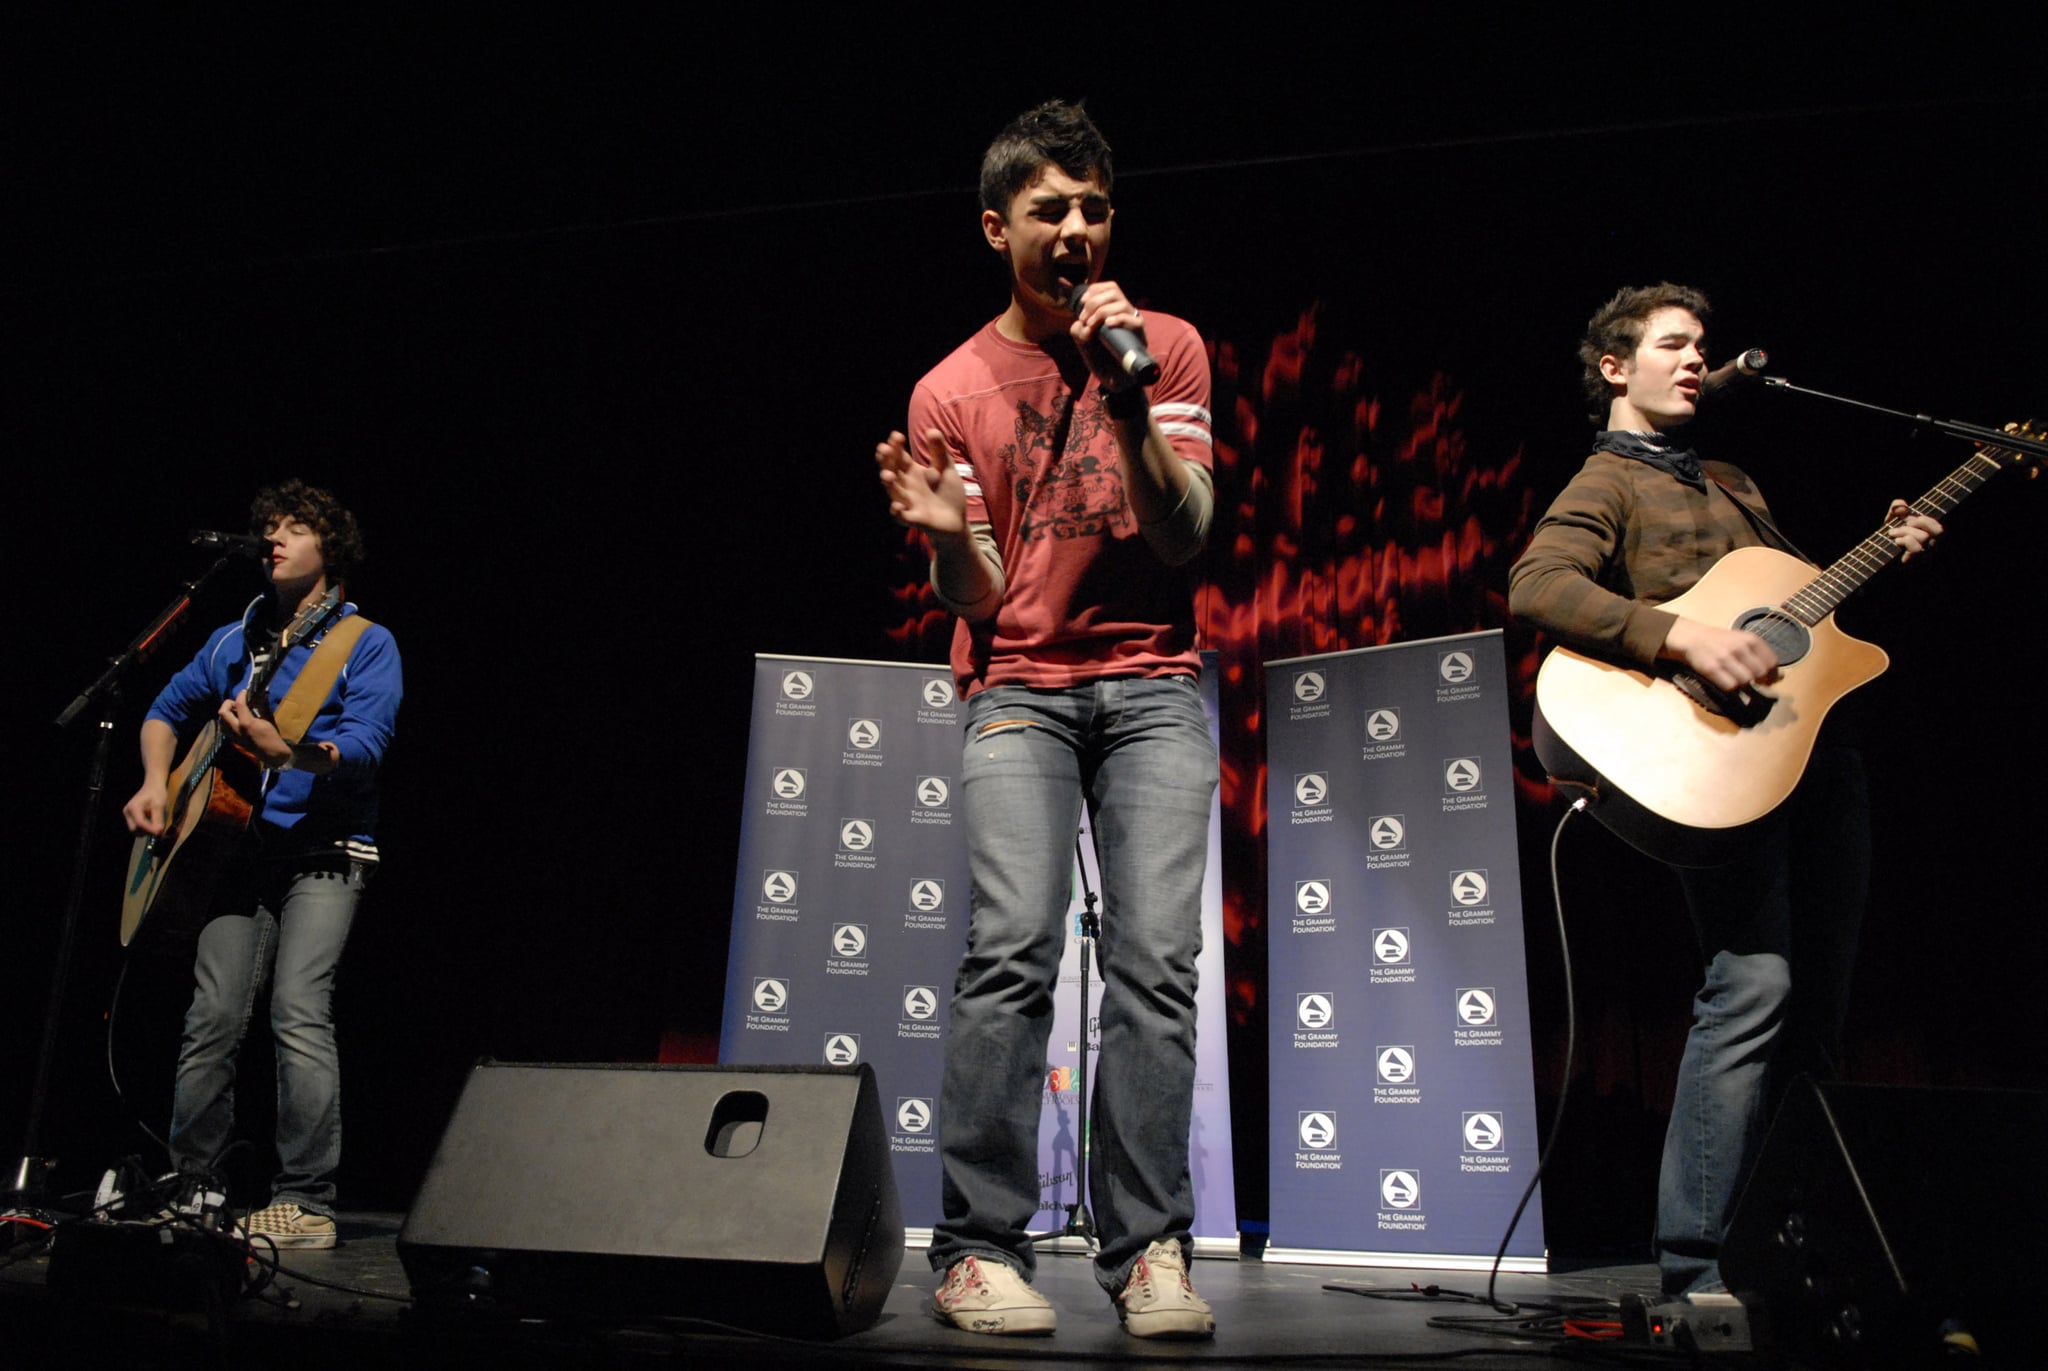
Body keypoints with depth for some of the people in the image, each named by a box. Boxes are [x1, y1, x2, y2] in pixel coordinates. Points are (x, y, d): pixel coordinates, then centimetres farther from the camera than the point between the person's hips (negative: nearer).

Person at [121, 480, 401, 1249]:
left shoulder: (366, 644, 0)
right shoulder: (234, 642, 17)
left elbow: (365, 744, -14)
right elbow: (167, 711, 28)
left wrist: (282, 752, -33)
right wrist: (156, 782, 9)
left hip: (325, 852, -5)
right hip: (242, 846, 5)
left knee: (299, 1011, -15)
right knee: (213, 1016, -1)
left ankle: (306, 1205, -10)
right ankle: (188, 1185, 14)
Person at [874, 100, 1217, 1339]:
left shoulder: (1167, 345, 8)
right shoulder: (953, 390, 6)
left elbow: (1184, 538, -2)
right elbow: (980, 602, 3)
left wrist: (1129, 399, -14)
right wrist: (946, 537, -19)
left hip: (1153, 686, 1)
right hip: (1020, 687, 0)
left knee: (1158, 959, -12)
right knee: (1014, 950, -17)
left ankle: (1148, 1250, -4)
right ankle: (983, 1247, -8)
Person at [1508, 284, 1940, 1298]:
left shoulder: (1732, 484, 27)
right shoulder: (1607, 481, 1)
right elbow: (1535, 584, -19)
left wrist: (1883, 554, 16)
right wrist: (1682, 636, -27)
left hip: (1817, 749, 8)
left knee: (1816, 1002, 9)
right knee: (1755, 981, -19)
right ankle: (1694, 1263, -12)